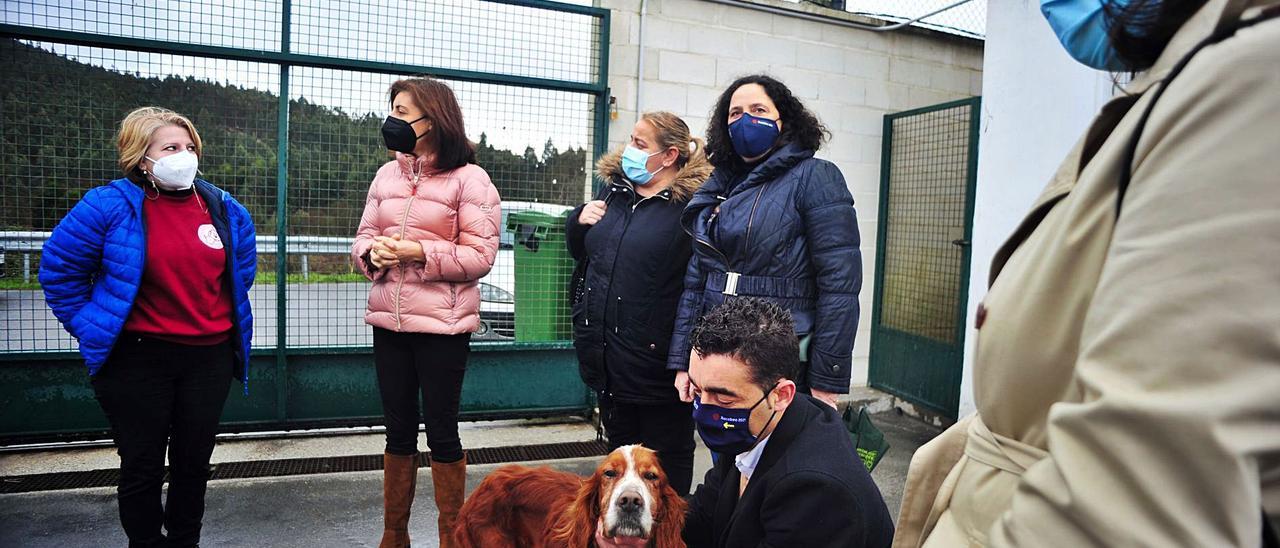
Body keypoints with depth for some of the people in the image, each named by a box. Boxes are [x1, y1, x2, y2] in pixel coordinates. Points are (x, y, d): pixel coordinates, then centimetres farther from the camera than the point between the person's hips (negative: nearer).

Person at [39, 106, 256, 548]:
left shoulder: (224, 210, 3)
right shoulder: (112, 206, -10)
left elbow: (244, 264, 20)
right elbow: (59, 267, -3)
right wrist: (88, 325, -3)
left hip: (210, 357, 4)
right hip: (138, 359, -3)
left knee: (194, 462, 14)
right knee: (143, 465, 7)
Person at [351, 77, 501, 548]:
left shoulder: (469, 178, -7)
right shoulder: (387, 175, 12)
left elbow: (480, 256, -12)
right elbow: (362, 238, 13)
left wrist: (419, 252, -20)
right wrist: (373, 251, -10)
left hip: (442, 324, -5)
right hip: (388, 321, 6)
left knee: (441, 431, 4)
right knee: (398, 431, 15)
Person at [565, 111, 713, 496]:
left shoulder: (692, 205, -14)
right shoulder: (613, 192, 10)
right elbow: (580, 251, 22)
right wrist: (579, 220, 3)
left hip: (656, 362, -7)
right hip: (608, 359, 7)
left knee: (666, 462, 12)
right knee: (620, 452, 23)